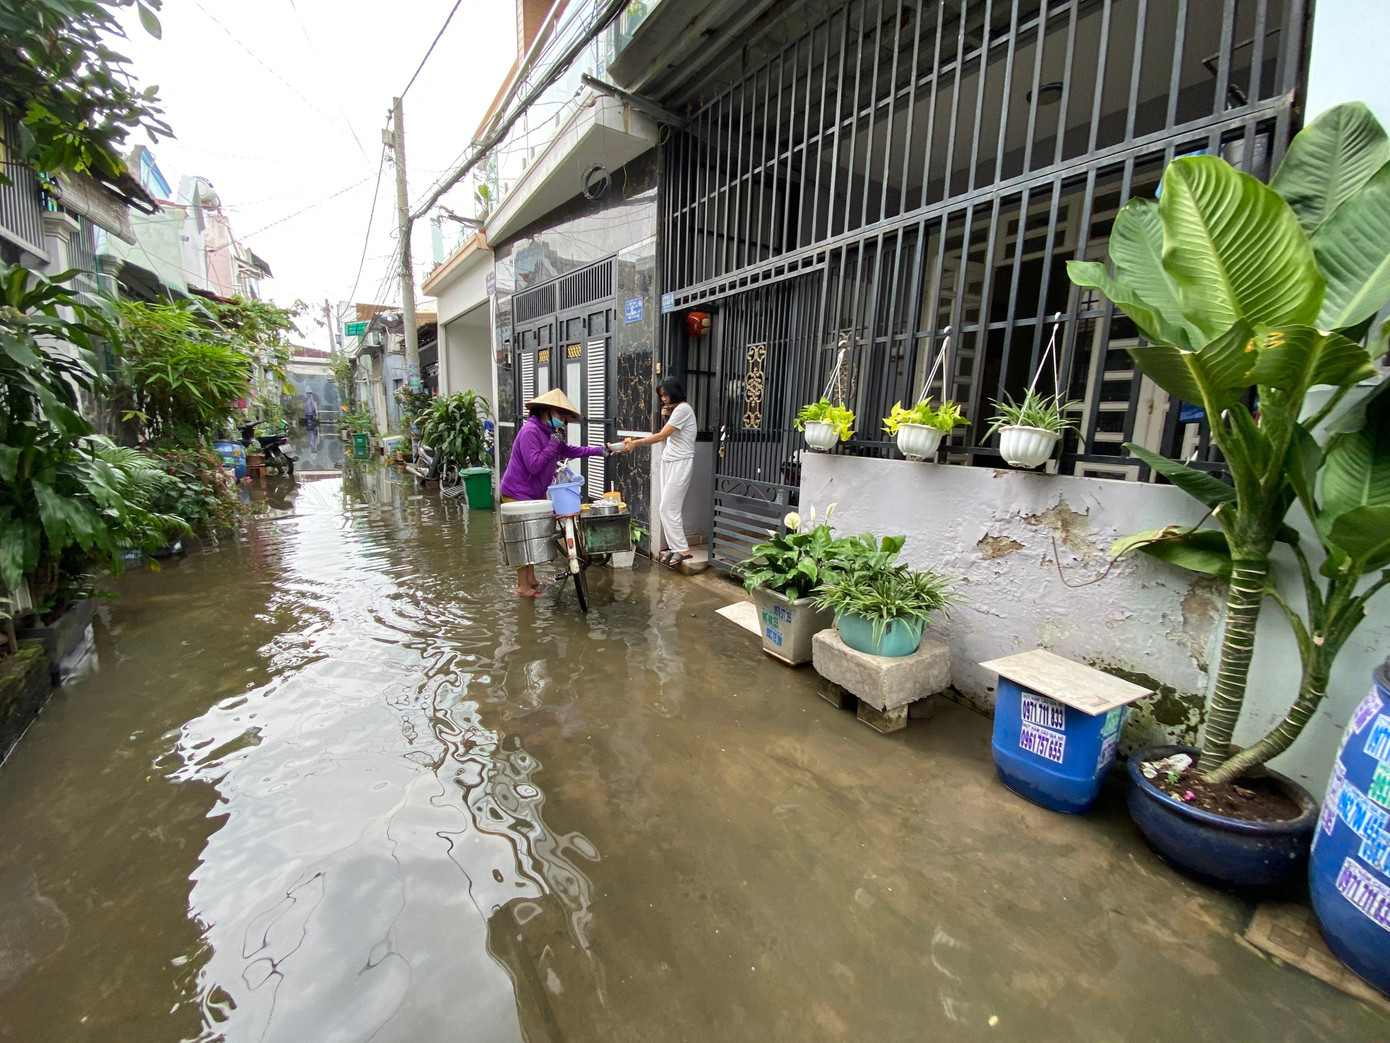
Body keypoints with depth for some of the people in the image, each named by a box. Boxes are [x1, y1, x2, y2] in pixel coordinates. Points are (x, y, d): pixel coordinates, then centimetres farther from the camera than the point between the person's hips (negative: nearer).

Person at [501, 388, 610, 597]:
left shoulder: (549, 432, 9)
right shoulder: (530, 431, -21)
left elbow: (568, 451, 16)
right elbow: (534, 465, -28)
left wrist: (599, 450, 9)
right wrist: (553, 443, -23)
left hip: (535, 494, 10)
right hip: (517, 494, -10)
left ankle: (531, 579, 27)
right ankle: (523, 587, 6)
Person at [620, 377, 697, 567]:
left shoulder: (683, 409, -12)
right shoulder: (675, 410, 19)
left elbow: (662, 436, -17)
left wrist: (636, 442, -14)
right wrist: (665, 418, 5)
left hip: (680, 463, -9)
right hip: (669, 462, 9)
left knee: (667, 509, -11)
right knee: (669, 509, 7)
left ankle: (683, 550, -4)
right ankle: (674, 547, 13)